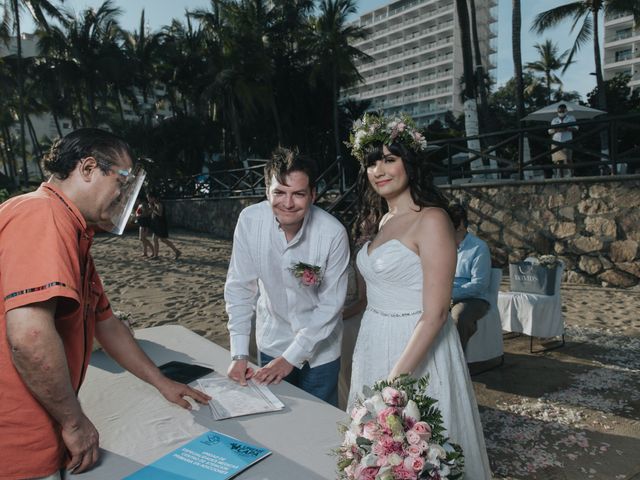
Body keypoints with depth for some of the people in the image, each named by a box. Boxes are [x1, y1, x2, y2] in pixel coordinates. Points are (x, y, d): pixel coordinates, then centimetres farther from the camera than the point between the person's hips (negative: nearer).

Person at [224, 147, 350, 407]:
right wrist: (239, 354, -12)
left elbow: (330, 304, -16)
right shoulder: (249, 220, -19)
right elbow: (239, 288, -10)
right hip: (271, 343, 2)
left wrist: (291, 357, -16)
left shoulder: (333, 233, -24)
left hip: (320, 350, -2)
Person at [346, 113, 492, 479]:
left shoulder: (431, 219, -16)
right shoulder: (380, 220, 8)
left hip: (416, 351, -7)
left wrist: (396, 377, -23)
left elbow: (435, 314, -21)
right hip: (375, 344, 8)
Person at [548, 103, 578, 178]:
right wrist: (556, 130, -5)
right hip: (556, 143, 2)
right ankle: (557, 179, -7)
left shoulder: (571, 118, 15)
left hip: (567, 142, -2)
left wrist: (566, 128, -13)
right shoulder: (554, 120, 21)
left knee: (567, 162, -13)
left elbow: (575, 128, 4)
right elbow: (550, 131, 16)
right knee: (557, 162, -7)